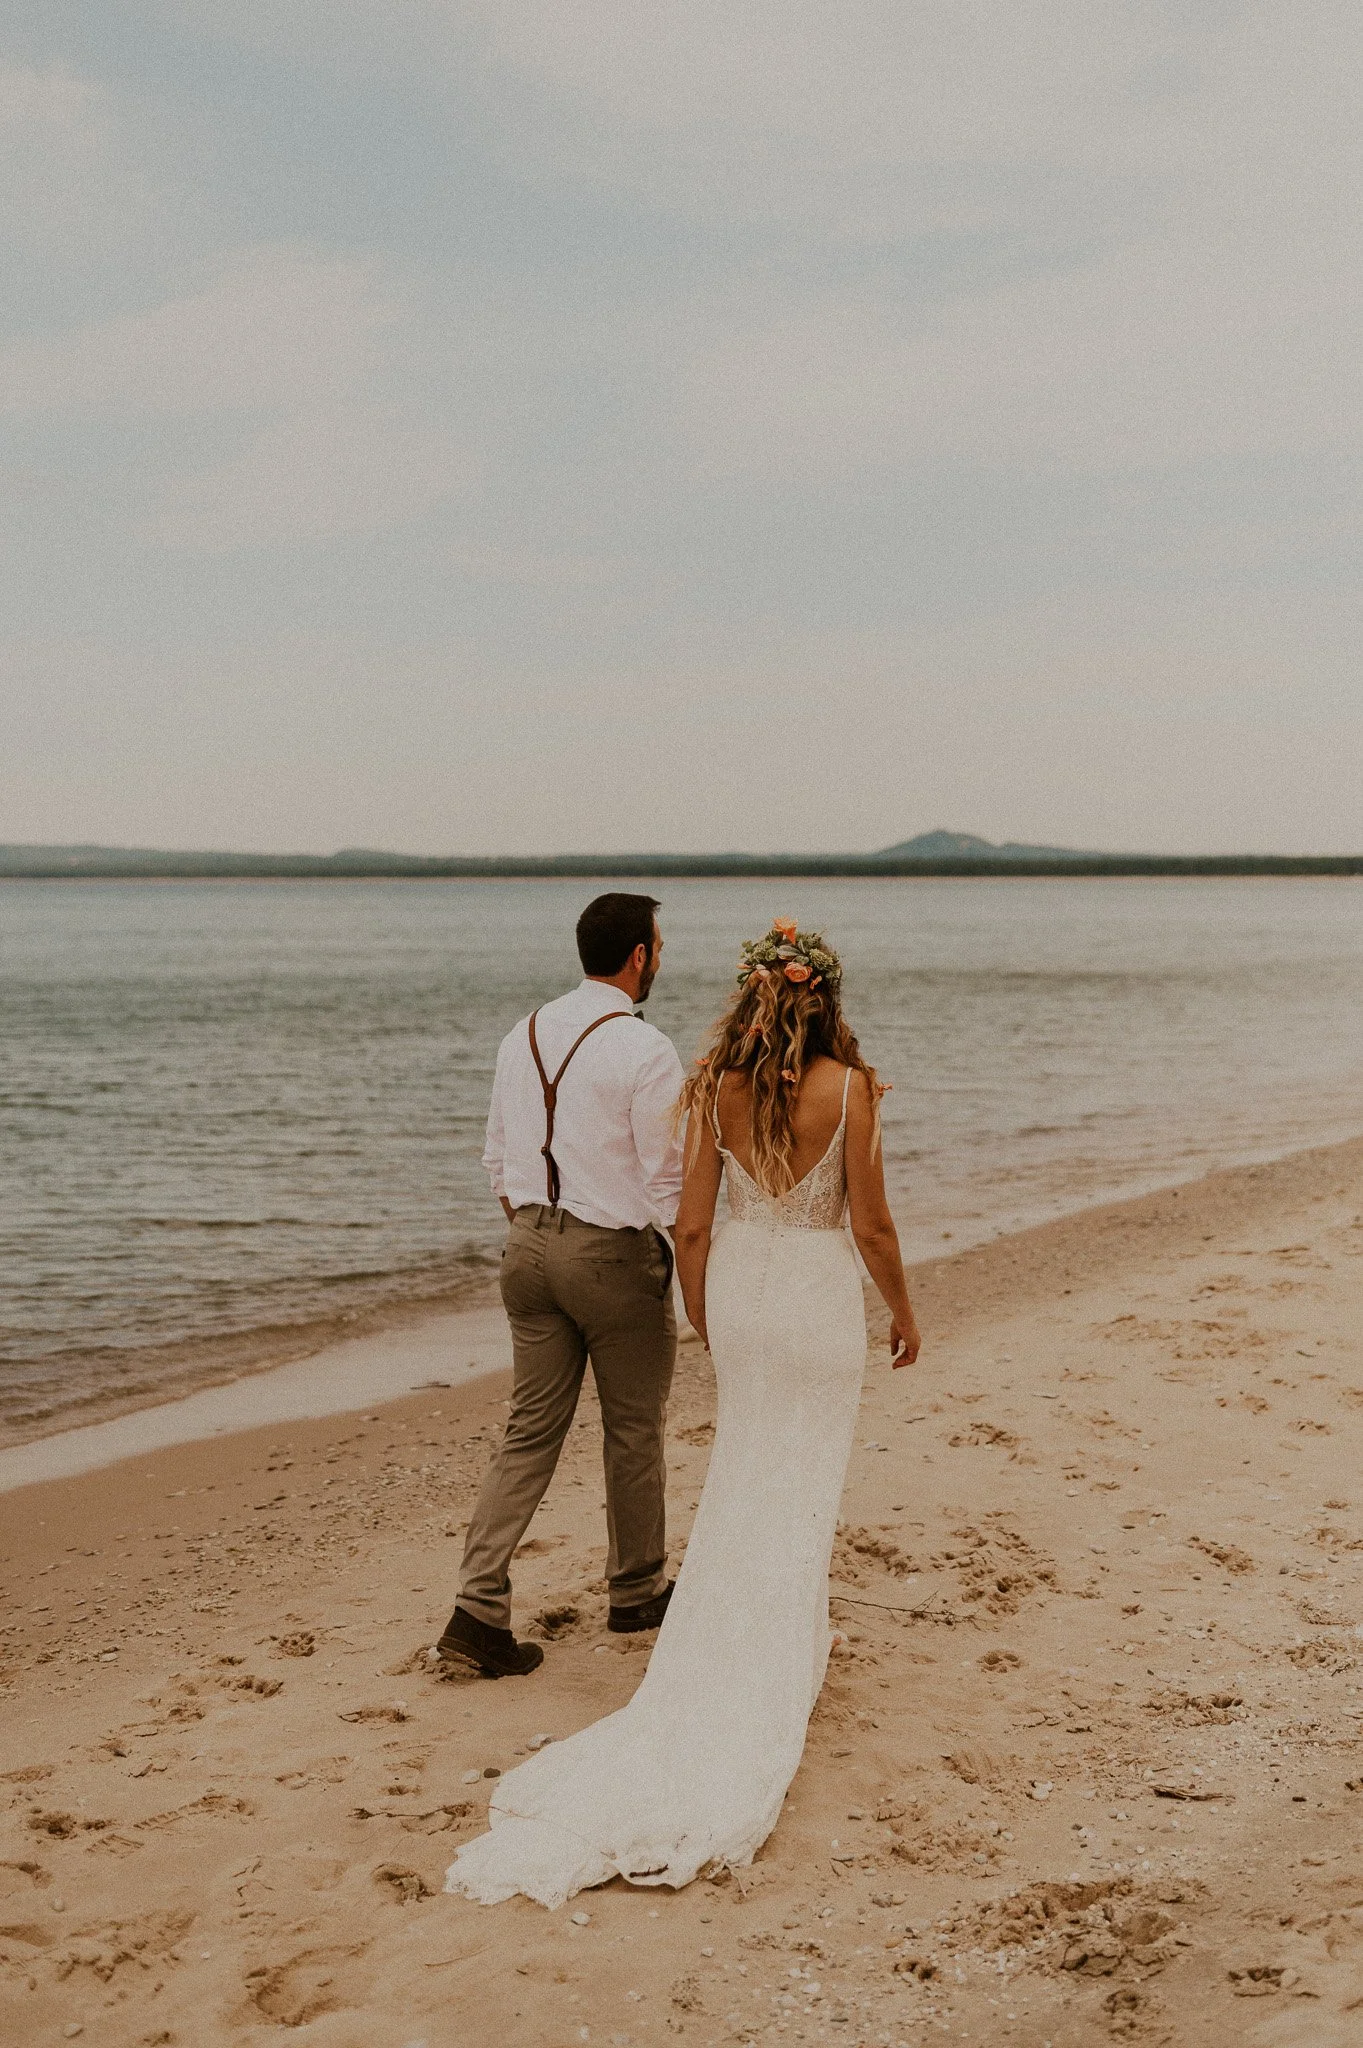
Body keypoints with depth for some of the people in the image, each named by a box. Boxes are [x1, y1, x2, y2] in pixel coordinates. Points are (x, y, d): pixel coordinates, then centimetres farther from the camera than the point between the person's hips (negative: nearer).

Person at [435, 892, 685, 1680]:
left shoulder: (524, 1037, 6)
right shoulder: (646, 1051, -16)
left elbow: (499, 1162, 12)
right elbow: (667, 1181, -14)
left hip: (530, 1244, 6)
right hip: (616, 1253, -6)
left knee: (531, 1431, 10)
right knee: (635, 1431, 13)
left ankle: (480, 1609, 2)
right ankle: (637, 1592, 30)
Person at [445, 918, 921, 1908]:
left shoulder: (714, 1086, -7)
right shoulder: (848, 1087, -15)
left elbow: (693, 1224, -3)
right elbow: (873, 1223, -9)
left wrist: (700, 1315, 13)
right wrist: (904, 1311, 6)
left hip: (741, 1282, 3)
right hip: (821, 1292, -3)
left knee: (743, 1468, 21)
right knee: (806, 1483, 10)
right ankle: (784, 1656, 18)